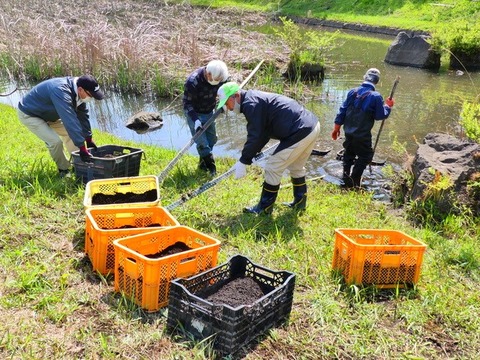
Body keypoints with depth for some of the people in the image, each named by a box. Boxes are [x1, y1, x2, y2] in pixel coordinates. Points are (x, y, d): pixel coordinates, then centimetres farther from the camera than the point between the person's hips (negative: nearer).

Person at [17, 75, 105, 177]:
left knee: (72, 133, 9)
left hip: (47, 114, 9)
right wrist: (82, 148, -44)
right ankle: (64, 171, 0)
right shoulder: (61, 91, -39)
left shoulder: (76, 92, -11)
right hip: (29, 114, -9)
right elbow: (70, 121, -43)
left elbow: (82, 115, 0)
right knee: (55, 141, -22)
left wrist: (88, 139, 1)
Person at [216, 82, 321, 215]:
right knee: (295, 167, 26)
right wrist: (252, 153, 17)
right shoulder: (256, 98, 19)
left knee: (272, 168, 1)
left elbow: (255, 136, -16)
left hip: (300, 133, -10)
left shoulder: (250, 104, -13)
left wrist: (243, 162, -9)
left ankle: (264, 208, 13)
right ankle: (299, 202, 38)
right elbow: (262, 133, 22)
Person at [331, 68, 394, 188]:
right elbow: (381, 115, -9)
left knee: (349, 153, 24)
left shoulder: (353, 92, 0)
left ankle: (346, 176, 27)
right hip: (362, 135, -5)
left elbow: (342, 110, 2)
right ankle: (354, 181, 9)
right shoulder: (376, 96, -14)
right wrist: (388, 106, 10)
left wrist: (336, 127, 10)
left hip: (348, 132, 5)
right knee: (365, 155, 12)